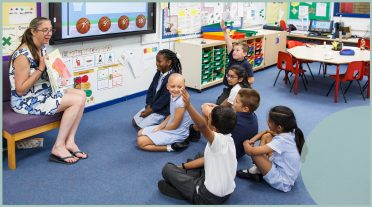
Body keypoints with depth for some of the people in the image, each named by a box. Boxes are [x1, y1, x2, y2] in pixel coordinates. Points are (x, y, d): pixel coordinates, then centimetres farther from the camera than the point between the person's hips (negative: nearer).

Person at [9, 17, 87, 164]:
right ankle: (58, 147, -10)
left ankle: (70, 141, -6)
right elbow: (20, 90, -22)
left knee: (81, 94, -5)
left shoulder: (42, 49, 7)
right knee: (77, 101, -18)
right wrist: (40, 68, -24)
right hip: (26, 101, -9)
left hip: (44, 93, 9)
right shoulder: (23, 55, -20)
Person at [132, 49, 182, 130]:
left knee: (141, 127, -11)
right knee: (135, 121, 10)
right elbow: (151, 90, 6)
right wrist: (148, 106, -6)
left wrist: (150, 110, -16)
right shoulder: (159, 73, 1)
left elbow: (164, 99, -24)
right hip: (152, 105, 8)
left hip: (163, 110, -8)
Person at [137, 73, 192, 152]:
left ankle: (171, 147, -11)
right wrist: (159, 127, 0)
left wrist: (160, 130, -6)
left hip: (176, 133, -9)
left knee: (141, 142, -10)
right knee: (140, 133, 17)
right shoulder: (173, 96, -3)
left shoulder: (180, 102, -29)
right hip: (170, 127, 9)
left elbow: (175, 125, -21)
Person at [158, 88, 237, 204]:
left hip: (210, 197, -9)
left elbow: (202, 126, -46)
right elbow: (206, 159, 9)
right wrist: (184, 166, 12)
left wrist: (188, 106, -55)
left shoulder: (218, 140, -26)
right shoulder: (228, 139, 0)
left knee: (168, 169, -1)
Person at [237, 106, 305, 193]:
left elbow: (251, 151, -32)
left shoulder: (281, 141, -30)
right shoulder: (290, 132, -6)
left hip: (282, 183, -9)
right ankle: (257, 169, 6)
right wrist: (252, 140, -3)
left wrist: (246, 143, -9)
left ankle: (256, 173, 7)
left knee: (254, 152, -23)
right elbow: (267, 131, 13)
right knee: (266, 136, 6)